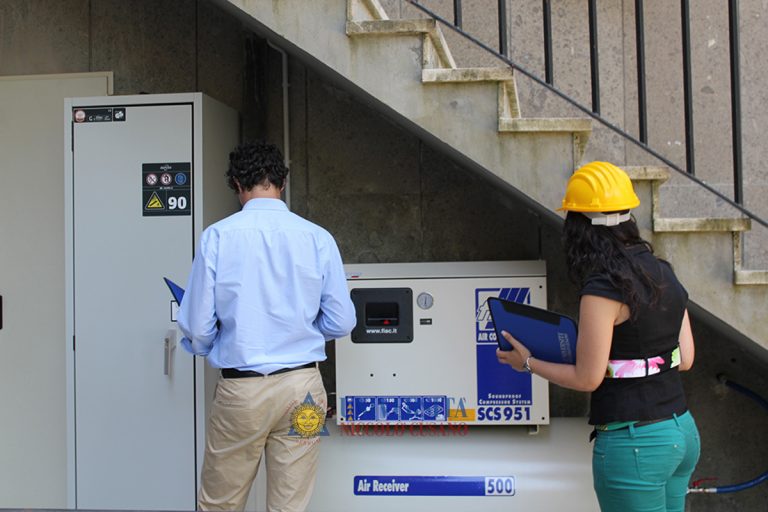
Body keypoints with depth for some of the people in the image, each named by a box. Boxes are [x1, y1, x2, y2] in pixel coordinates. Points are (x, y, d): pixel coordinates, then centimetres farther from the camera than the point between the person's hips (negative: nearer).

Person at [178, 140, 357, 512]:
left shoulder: (217, 236, -7)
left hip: (240, 388, -1)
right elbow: (341, 323, 0)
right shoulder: (318, 238, -4)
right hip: (301, 385, 1)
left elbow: (198, 326, -6)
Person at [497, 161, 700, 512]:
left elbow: (587, 378, -14)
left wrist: (527, 363, 0)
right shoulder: (663, 274, 6)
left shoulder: (602, 289, -18)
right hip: (683, 431, 8)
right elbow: (685, 358, 9)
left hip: (634, 441, -8)